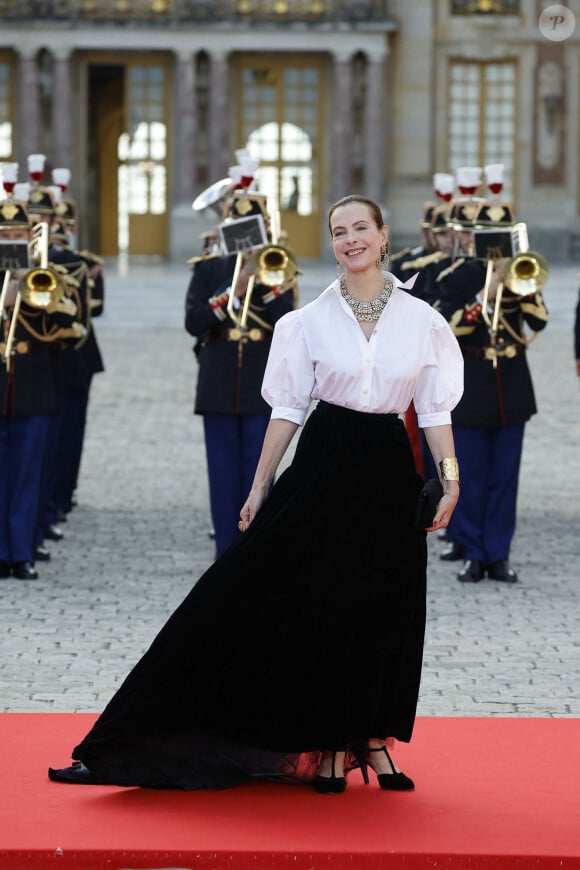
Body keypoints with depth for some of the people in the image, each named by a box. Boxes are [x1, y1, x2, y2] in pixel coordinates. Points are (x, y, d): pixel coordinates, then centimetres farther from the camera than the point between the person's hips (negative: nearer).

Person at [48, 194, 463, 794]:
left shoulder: (421, 319, 4)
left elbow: (435, 410, 5)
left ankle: (369, 737, 18)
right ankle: (329, 744, 10)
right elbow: (288, 409, 3)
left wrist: (450, 477, -4)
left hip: (388, 472, 1)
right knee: (320, 605, -1)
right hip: (324, 466, -1)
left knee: (381, 609, 4)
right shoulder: (310, 321, 2)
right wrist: (260, 487, 0)